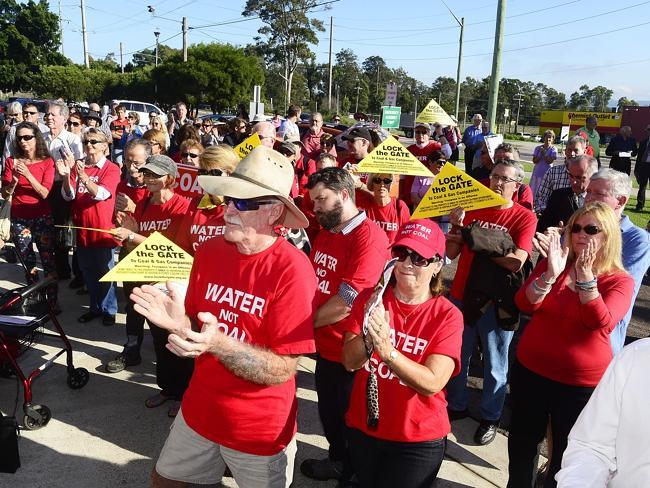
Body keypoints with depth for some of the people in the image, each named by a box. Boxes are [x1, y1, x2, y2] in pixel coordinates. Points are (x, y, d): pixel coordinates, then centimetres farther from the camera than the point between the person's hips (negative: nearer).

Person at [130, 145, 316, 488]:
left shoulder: (292, 270, -24)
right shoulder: (209, 252, -7)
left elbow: (283, 369, -23)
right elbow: (194, 328, 4)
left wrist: (218, 344, -35)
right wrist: (179, 323, -18)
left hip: (261, 428, -5)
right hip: (199, 409, 5)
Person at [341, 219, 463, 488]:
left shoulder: (448, 315, -15)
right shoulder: (370, 298, -6)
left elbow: (432, 383, -23)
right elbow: (349, 362, -12)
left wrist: (387, 350, -37)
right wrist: (369, 338, -33)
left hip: (418, 440, -3)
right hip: (362, 428, 3)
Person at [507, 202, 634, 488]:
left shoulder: (620, 282, -7)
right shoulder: (551, 264, 1)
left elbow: (601, 322, -24)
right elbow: (524, 304, -13)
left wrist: (586, 276, -30)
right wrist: (551, 274, -28)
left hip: (581, 383, -3)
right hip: (531, 371, 3)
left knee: (566, 452, 12)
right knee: (521, 442, 19)